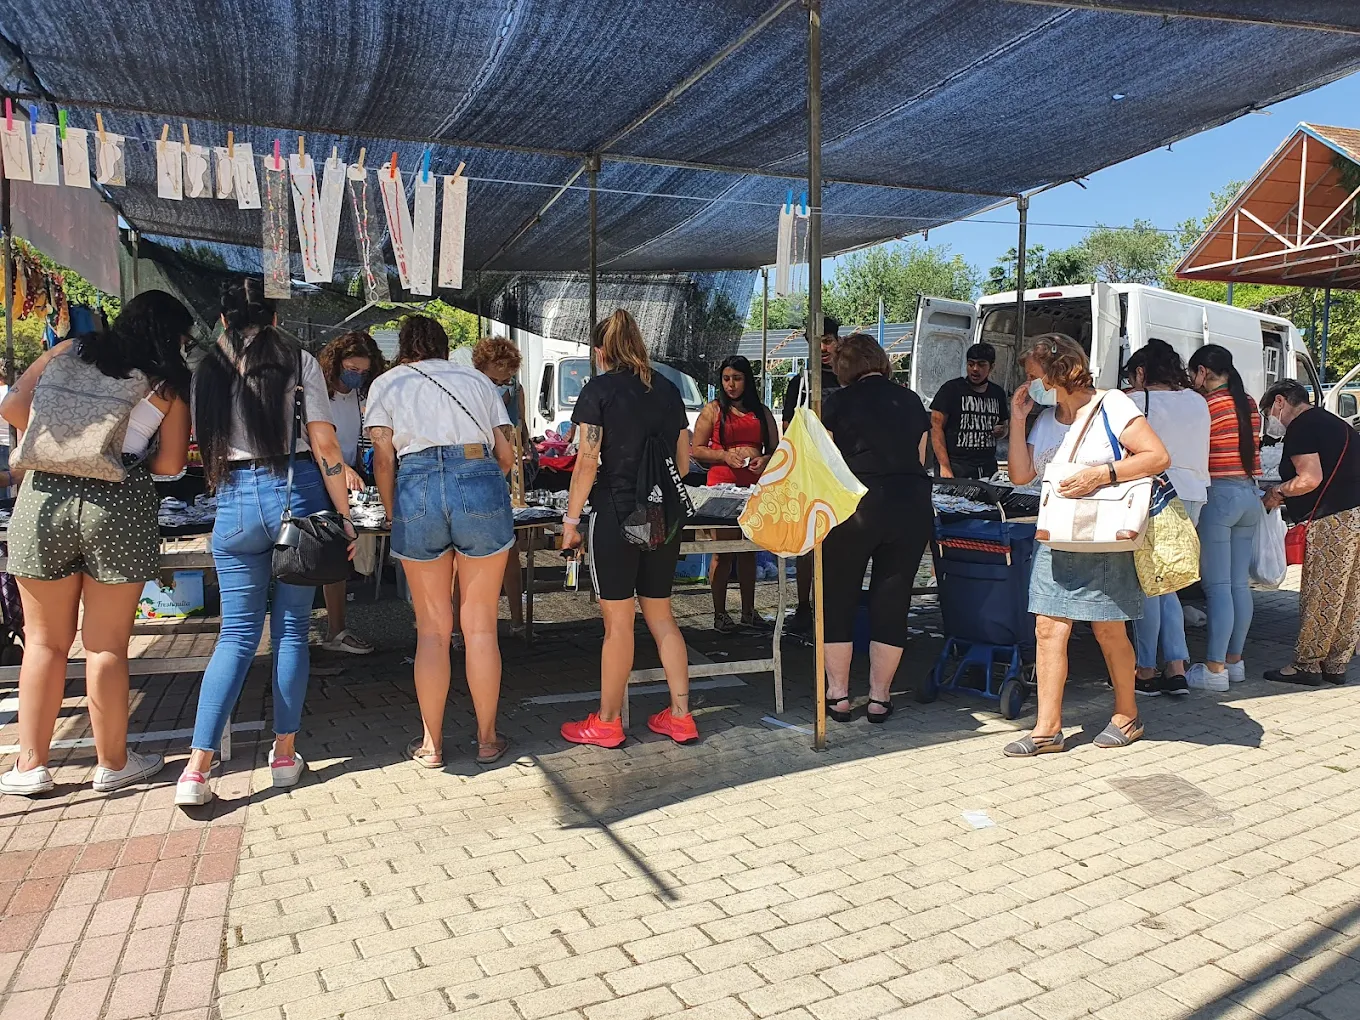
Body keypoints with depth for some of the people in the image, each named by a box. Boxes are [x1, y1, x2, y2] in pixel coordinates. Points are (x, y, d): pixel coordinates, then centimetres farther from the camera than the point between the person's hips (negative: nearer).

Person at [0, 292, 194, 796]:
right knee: (106, 644, 6)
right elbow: (170, 463, 0)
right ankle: (112, 763, 19)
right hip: (120, 504, -2)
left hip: (44, 495, 3)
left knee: (45, 640, 14)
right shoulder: (169, 384, 4)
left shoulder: (70, 352, 11)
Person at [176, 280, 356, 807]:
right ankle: (285, 754, 16)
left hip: (236, 501, 2)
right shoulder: (299, 362, 2)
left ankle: (197, 767, 0)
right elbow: (324, 446, -5)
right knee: (292, 629, 8)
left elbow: (206, 449, 11)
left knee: (237, 633, 7)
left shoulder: (208, 369, 8)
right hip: (298, 493, -1)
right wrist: (344, 515, -1)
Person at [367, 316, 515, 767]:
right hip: (482, 484, 1)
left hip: (418, 486, 0)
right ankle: (487, 739, 18)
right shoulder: (476, 379, 23)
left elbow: (383, 460, 7)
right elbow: (506, 455, 18)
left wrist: (393, 514, 19)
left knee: (432, 629, 9)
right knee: (480, 625, 9)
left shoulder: (386, 383, 19)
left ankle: (431, 744, 17)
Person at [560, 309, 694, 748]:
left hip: (617, 512, -5)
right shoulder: (668, 389, 10)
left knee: (618, 621, 2)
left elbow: (587, 462, -10)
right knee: (661, 616, 14)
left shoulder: (599, 390, -5)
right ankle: (681, 716, 17)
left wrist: (571, 519, -4)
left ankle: (607, 723, 14)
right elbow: (683, 463, 12)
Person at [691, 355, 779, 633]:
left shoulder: (762, 411, 15)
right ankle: (719, 613, 6)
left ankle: (748, 611, 18)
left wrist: (765, 460, -4)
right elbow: (697, 450, 1)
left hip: (755, 485, 4)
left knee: (749, 548, 10)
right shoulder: (713, 410, 5)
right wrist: (725, 455, -13)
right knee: (723, 550, -2)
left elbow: (776, 449, 17)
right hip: (723, 483, -3)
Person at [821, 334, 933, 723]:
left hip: (857, 506, -4)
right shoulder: (911, 401, 12)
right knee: (892, 602, 10)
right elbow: (920, 460, 18)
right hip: (913, 508, 4)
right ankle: (879, 697, 16)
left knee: (839, 599, 9)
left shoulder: (838, 403, 0)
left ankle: (838, 695, 13)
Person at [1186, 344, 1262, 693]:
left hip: (1219, 495, -8)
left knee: (1217, 586, -6)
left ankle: (1215, 669, -4)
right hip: (1250, 495, 8)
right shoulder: (1249, 405, 11)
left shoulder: (1208, 405, -12)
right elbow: (1253, 447, 18)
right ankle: (1235, 660, 20)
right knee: (1239, 584, 12)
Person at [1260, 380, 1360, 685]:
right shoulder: (1333, 423, 22)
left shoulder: (1300, 428, -8)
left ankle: (1306, 665, 3)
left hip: (1333, 520, -10)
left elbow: (1310, 479, -19)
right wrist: (1286, 495, 21)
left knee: (1320, 597, -3)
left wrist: (1278, 492, -2)